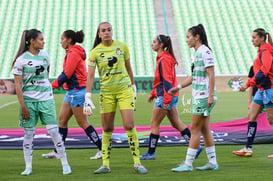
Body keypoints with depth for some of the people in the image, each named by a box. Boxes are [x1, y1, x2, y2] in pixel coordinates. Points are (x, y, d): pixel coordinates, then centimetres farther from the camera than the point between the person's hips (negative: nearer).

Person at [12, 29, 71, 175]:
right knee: (28, 132, 2)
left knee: (53, 130, -2)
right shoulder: (21, 59, -8)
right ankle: (28, 167, 11)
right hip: (29, 100, -3)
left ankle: (65, 164, 4)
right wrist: (22, 106, -12)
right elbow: (17, 85, -8)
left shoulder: (45, 56, 6)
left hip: (46, 99, 3)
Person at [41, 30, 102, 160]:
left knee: (82, 122, -6)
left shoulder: (73, 53, -14)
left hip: (77, 91, -10)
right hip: (71, 91, 10)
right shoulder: (72, 53, 16)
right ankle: (57, 152, 12)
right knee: (62, 120, 9)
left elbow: (66, 74, -18)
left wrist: (52, 86, -12)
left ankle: (102, 149, 0)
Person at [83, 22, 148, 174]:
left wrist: (133, 86, 16)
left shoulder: (122, 46, 2)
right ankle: (105, 164, 10)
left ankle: (137, 163, -1)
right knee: (107, 129, 3)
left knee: (130, 126, -7)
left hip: (124, 89, 0)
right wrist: (88, 98, -13)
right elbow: (90, 75, -7)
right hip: (106, 92, 0)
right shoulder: (95, 52, -3)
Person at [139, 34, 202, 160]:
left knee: (154, 124, -1)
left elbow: (167, 81, -21)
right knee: (176, 123, 10)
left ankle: (151, 153, 5)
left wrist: (166, 100, -23)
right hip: (172, 97, 10)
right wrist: (153, 93, 25)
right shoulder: (161, 58, 15)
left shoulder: (164, 60, -16)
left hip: (165, 97, -10)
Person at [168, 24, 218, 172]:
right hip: (198, 97, 9)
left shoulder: (205, 52, -12)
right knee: (204, 130, 10)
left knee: (195, 129, -6)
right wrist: (178, 87, 20)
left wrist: (210, 96, -20)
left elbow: (211, 75, -16)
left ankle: (188, 164, -3)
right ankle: (212, 162, 14)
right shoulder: (195, 54, 15)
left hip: (204, 97, -9)